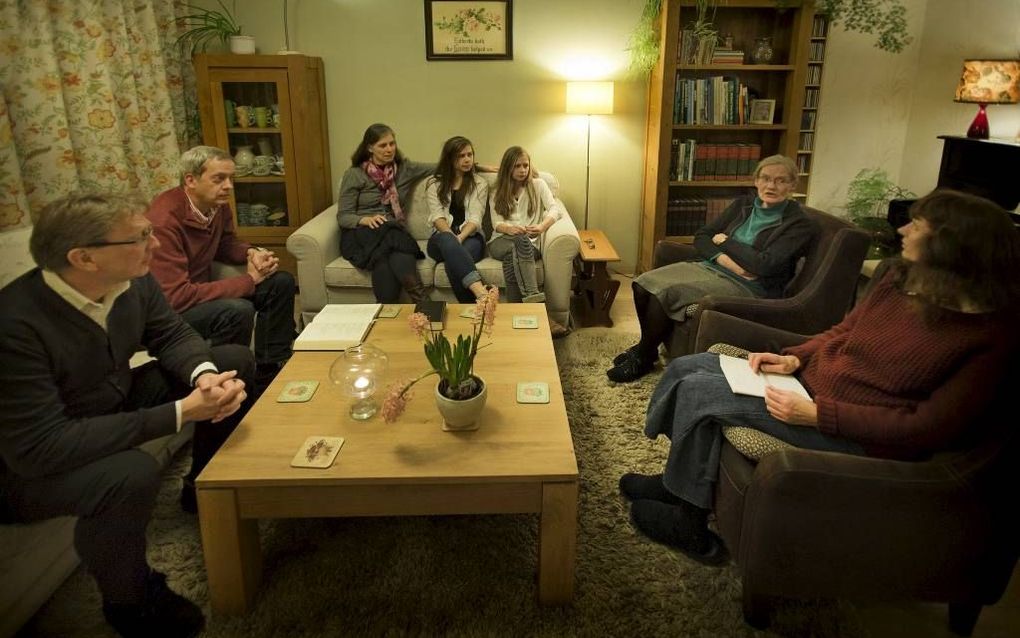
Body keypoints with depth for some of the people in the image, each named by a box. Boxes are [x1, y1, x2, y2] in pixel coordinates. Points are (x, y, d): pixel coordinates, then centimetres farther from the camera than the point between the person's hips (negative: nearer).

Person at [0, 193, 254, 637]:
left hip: (113, 405, 8)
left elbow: (172, 335, 1)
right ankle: (130, 601, -7)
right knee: (131, 474, -39)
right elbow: (41, 447, -37)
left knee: (236, 360, 1)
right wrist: (181, 412, -39)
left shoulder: (132, 282, -15)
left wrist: (205, 376, -24)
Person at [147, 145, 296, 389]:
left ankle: (270, 370, 8)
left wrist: (252, 253, -8)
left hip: (201, 289, 9)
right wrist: (249, 279, -27)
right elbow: (175, 297, -33)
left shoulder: (218, 205, -5)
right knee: (238, 311, -33)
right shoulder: (165, 219, -29)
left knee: (281, 282, 3)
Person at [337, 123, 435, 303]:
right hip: (361, 233, -2)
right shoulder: (354, 174, 4)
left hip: (394, 231, 2)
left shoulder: (404, 168, 14)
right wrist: (367, 219, -20)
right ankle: (424, 302, -43)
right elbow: (343, 216, 1)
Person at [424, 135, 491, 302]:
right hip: (442, 236, 0)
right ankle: (481, 293, -61)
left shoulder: (480, 183, 14)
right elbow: (437, 216, 1)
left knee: (453, 258, -37)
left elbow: (475, 218, 0)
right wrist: (452, 236, -20)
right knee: (447, 240, -40)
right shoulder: (434, 183, 15)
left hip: (470, 236, 1)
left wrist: (460, 237, -21)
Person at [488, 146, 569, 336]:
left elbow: (555, 209, -2)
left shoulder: (538, 184, 14)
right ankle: (538, 306, -51)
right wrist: (510, 229, -22)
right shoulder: (496, 193, 18)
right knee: (521, 239, -37)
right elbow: (497, 224, 4)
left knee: (512, 254, -38)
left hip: (529, 243, 0)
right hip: (501, 241, 0)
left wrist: (542, 226, -25)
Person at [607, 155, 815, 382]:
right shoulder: (742, 205, 12)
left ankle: (644, 357, -4)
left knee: (664, 293, -26)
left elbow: (765, 265, -18)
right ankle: (647, 345, 5)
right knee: (644, 284, -17)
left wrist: (725, 242, -6)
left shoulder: (800, 224, -6)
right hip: (711, 268, 7)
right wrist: (723, 258, -11)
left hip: (747, 286, -6)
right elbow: (701, 237, 9)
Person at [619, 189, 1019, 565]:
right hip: (812, 378, 8)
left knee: (696, 392, -17)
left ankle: (689, 521, 5)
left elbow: (931, 426, -21)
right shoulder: (900, 276, 2)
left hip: (863, 437, -8)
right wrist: (793, 359, -5)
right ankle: (679, 481, 18)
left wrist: (815, 413, -25)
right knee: (686, 367, 1)